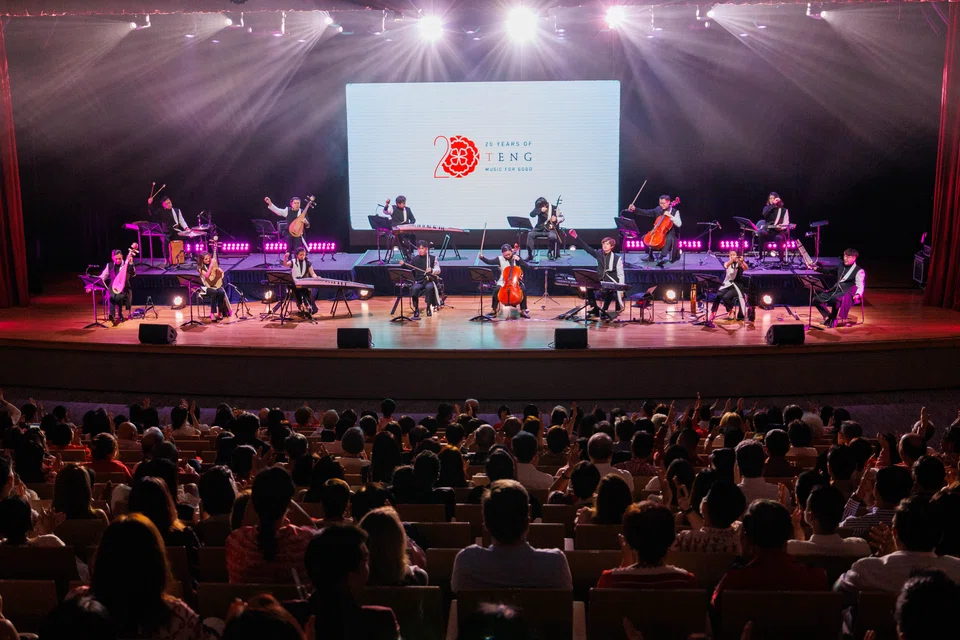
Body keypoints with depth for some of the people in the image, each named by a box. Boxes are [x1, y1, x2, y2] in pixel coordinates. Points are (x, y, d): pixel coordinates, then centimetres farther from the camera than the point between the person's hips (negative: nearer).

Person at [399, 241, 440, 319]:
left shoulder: (433, 258, 7)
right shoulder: (414, 259, 12)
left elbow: (438, 270, 0)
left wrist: (431, 270, -20)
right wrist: (403, 265, -11)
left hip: (429, 280, -1)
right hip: (418, 281, 1)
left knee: (429, 287, -37)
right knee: (414, 288, -32)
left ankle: (429, 307, -18)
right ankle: (416, 309, -21)